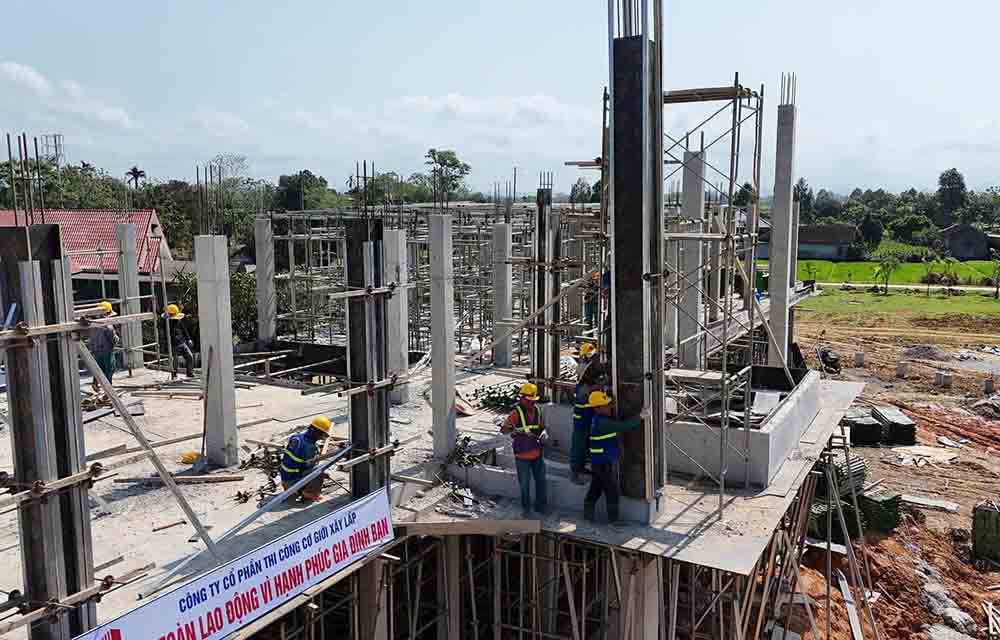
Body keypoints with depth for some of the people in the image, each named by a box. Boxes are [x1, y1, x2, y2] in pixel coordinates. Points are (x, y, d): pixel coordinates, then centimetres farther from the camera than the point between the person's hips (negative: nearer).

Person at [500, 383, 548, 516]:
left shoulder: (537, 411, 2)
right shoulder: (517, 412, -15)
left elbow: (542, 427, 15)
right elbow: (503, 429, -22)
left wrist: (543, 434, -8)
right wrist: (517, 431, -40)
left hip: (537, 453, 5)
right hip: (522, 455, -5)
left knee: (541, 480, 14)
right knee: (525, 483, 8)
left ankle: (541, 505, 30)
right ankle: (526, 508, 25)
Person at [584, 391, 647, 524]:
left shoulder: (600, 419, 8)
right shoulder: (602, 423, -23)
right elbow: (623, 426, -28)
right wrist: (640, 417, -21)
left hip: (598, 463, 9)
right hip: (605, 463, -9)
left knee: (596, 488, 18)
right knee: (612, 491, 3)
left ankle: (588, 512, 27)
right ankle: (613, 518, 13)